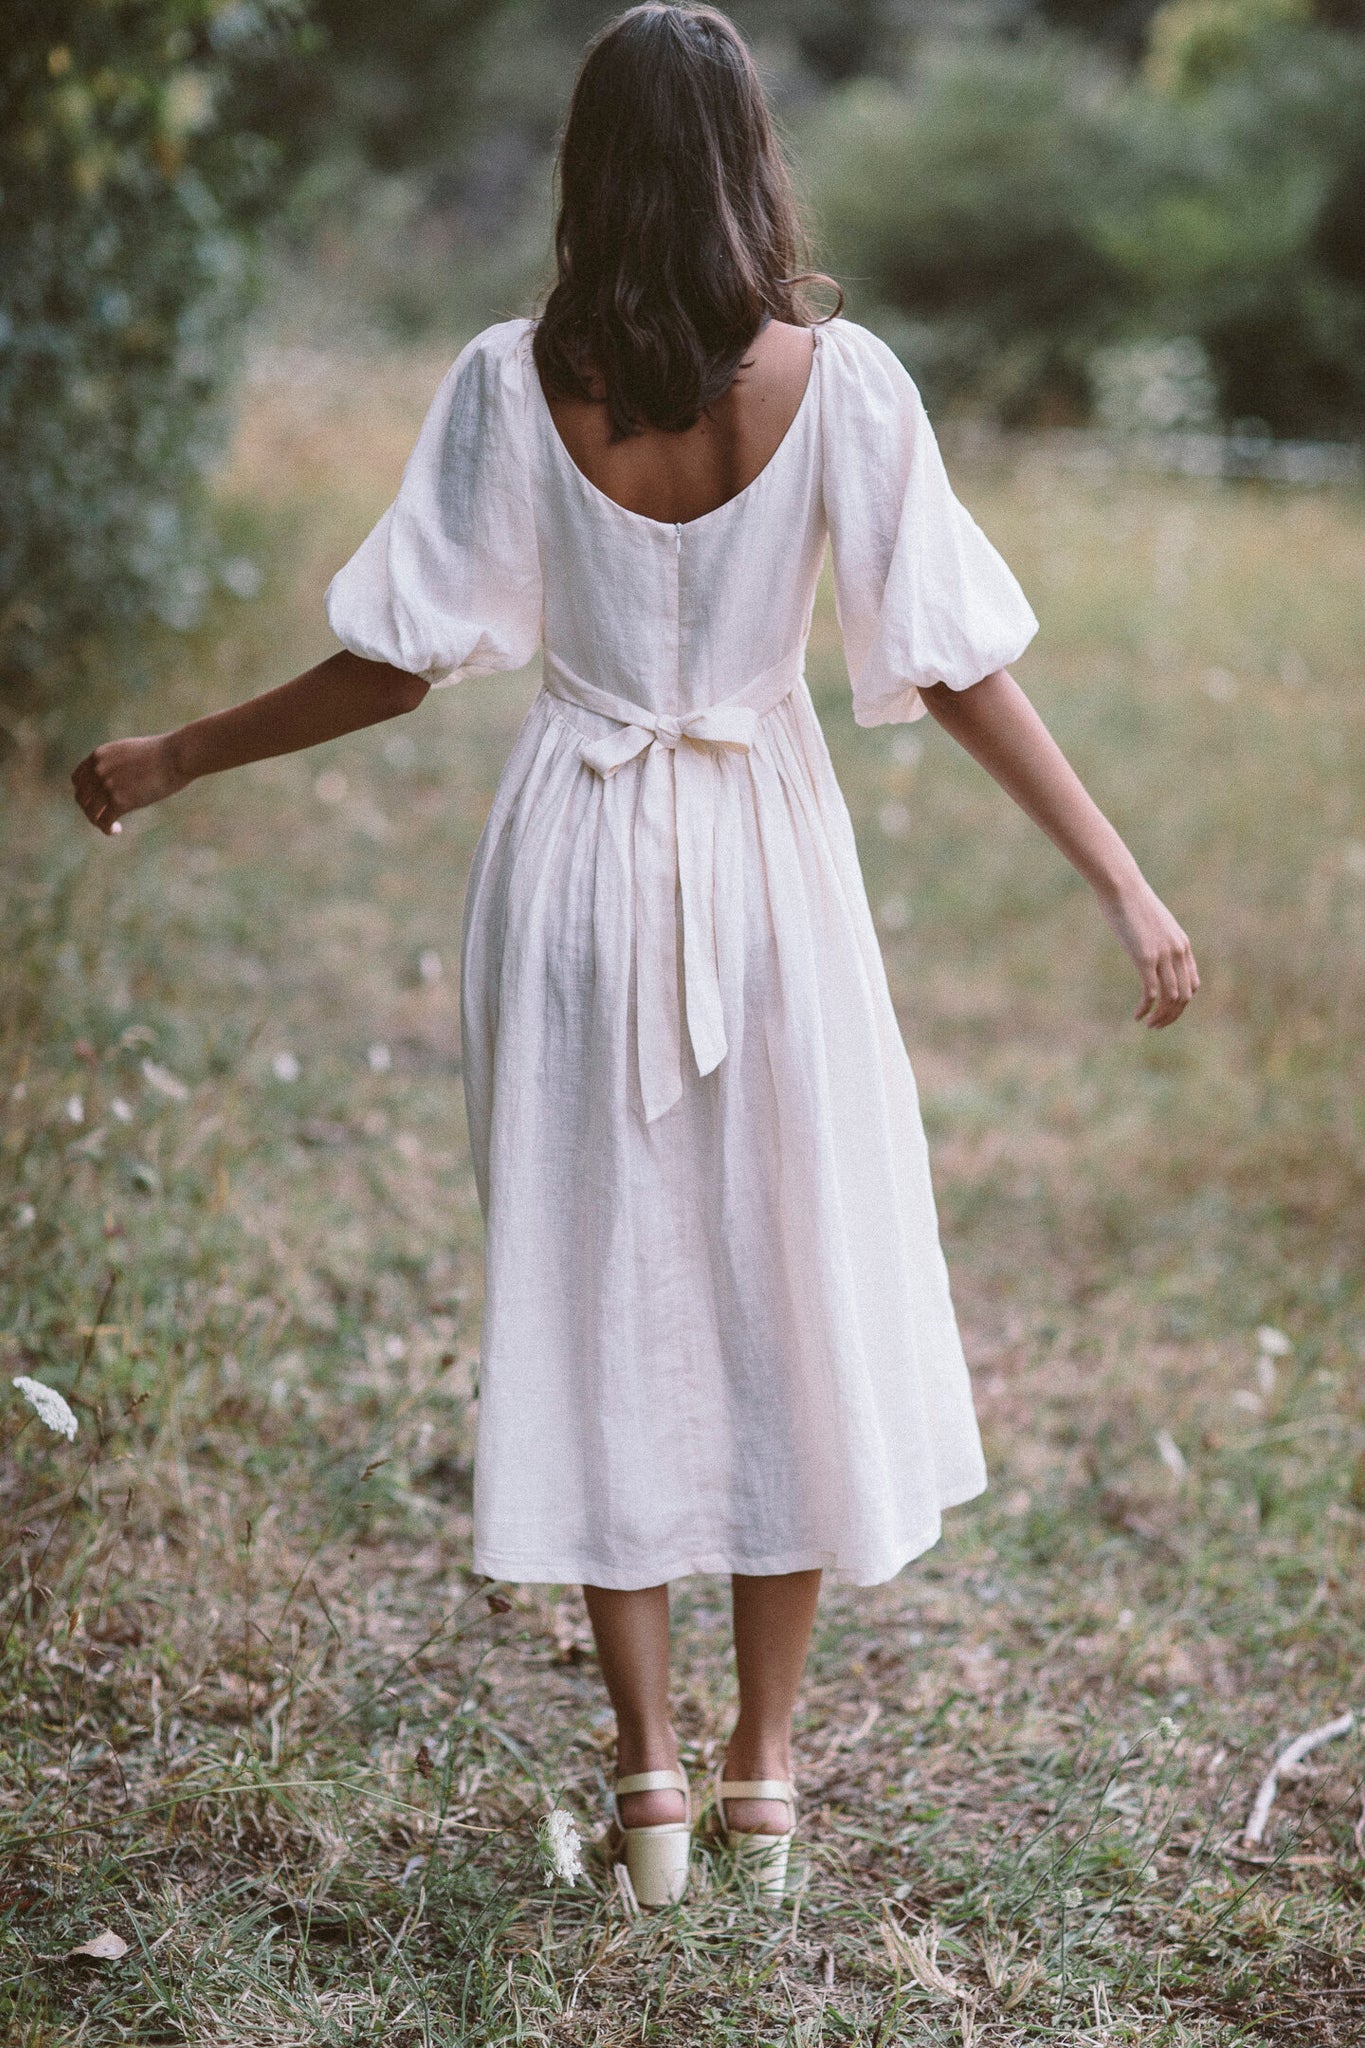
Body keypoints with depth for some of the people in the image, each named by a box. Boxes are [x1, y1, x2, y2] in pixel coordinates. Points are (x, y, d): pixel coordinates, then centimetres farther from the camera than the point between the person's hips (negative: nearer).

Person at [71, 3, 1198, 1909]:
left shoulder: (516, 383, -9)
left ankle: (648, 1770, 15)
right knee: (791, 1287, 13)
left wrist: (174, 759, 6)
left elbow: (409, 659, -7)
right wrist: (1125, 882, -3)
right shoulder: (839, 380, -10)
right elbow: (956, 664, -10)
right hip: (769, 854, 0)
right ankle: (764, 1765, 22)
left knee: (599, 1290, 11)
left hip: (581, 859, 0)